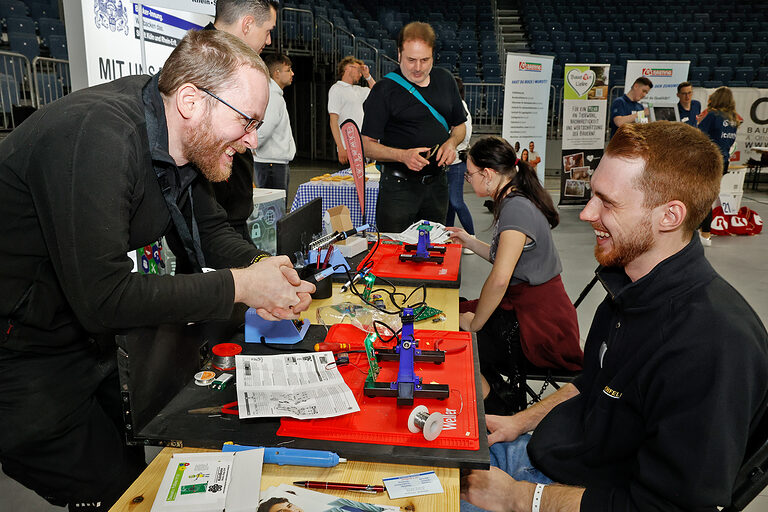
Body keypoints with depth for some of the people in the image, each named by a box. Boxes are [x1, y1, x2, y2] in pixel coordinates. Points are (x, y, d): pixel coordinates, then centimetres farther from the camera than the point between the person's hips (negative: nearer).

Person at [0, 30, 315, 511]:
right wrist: (238, 285, -27)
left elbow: (209, 226, 7)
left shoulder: (181, 136, -4)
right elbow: (101, 298, -32)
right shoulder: (97, 138, -31)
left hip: (87, 338, 8)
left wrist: (260, 264, -14)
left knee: (131, 471, 17)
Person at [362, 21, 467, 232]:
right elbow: (368, 145, -10)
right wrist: (403, 156, -25)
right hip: (399, 186, -5)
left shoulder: (445, 80, 9)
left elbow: (459, 125, 19)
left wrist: (451, 143, -3)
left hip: (437, 183, 5)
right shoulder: (385, 89, -8)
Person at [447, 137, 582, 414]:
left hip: (542, 328, -9)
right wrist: (469, 241, 16)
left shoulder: (516, 208, -23)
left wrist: (475, 323, -19)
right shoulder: (514, 201, 8)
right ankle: (494, 385, 19)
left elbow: (500, 279, -31)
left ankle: (499, 396, 15)